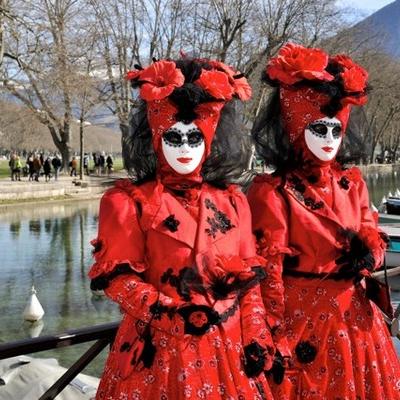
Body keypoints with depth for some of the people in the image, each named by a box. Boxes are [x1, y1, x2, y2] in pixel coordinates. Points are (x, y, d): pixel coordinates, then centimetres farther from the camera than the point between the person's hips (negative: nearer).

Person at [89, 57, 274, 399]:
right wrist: (167, 314, -19)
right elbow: (117, 276, -9)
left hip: (227, 344, 4)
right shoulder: (129, 201, -4)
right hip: (160, 345, -3)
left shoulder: (232, 201, 7)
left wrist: (256, 337, 2)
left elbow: (248, 278, 7)